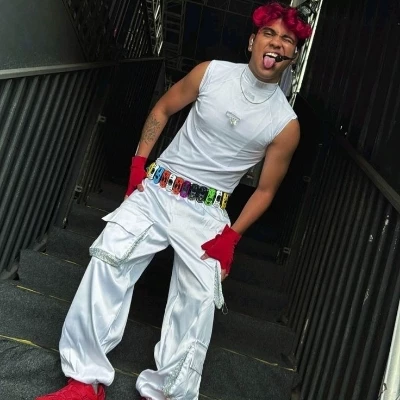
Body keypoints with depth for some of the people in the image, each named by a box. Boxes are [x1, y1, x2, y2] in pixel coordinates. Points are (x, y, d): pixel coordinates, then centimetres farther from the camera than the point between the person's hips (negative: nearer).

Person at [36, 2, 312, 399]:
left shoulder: (286, 124, -5)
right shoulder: (211, 72, -2)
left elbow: (265, 189, 3)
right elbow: (163, 109, 11)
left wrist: (232, 234, -5)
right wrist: (139, 161, 4)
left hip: (206, 213, 0)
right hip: (155, 189, 1)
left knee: (197, 301, -7)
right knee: (108, 261, -13)